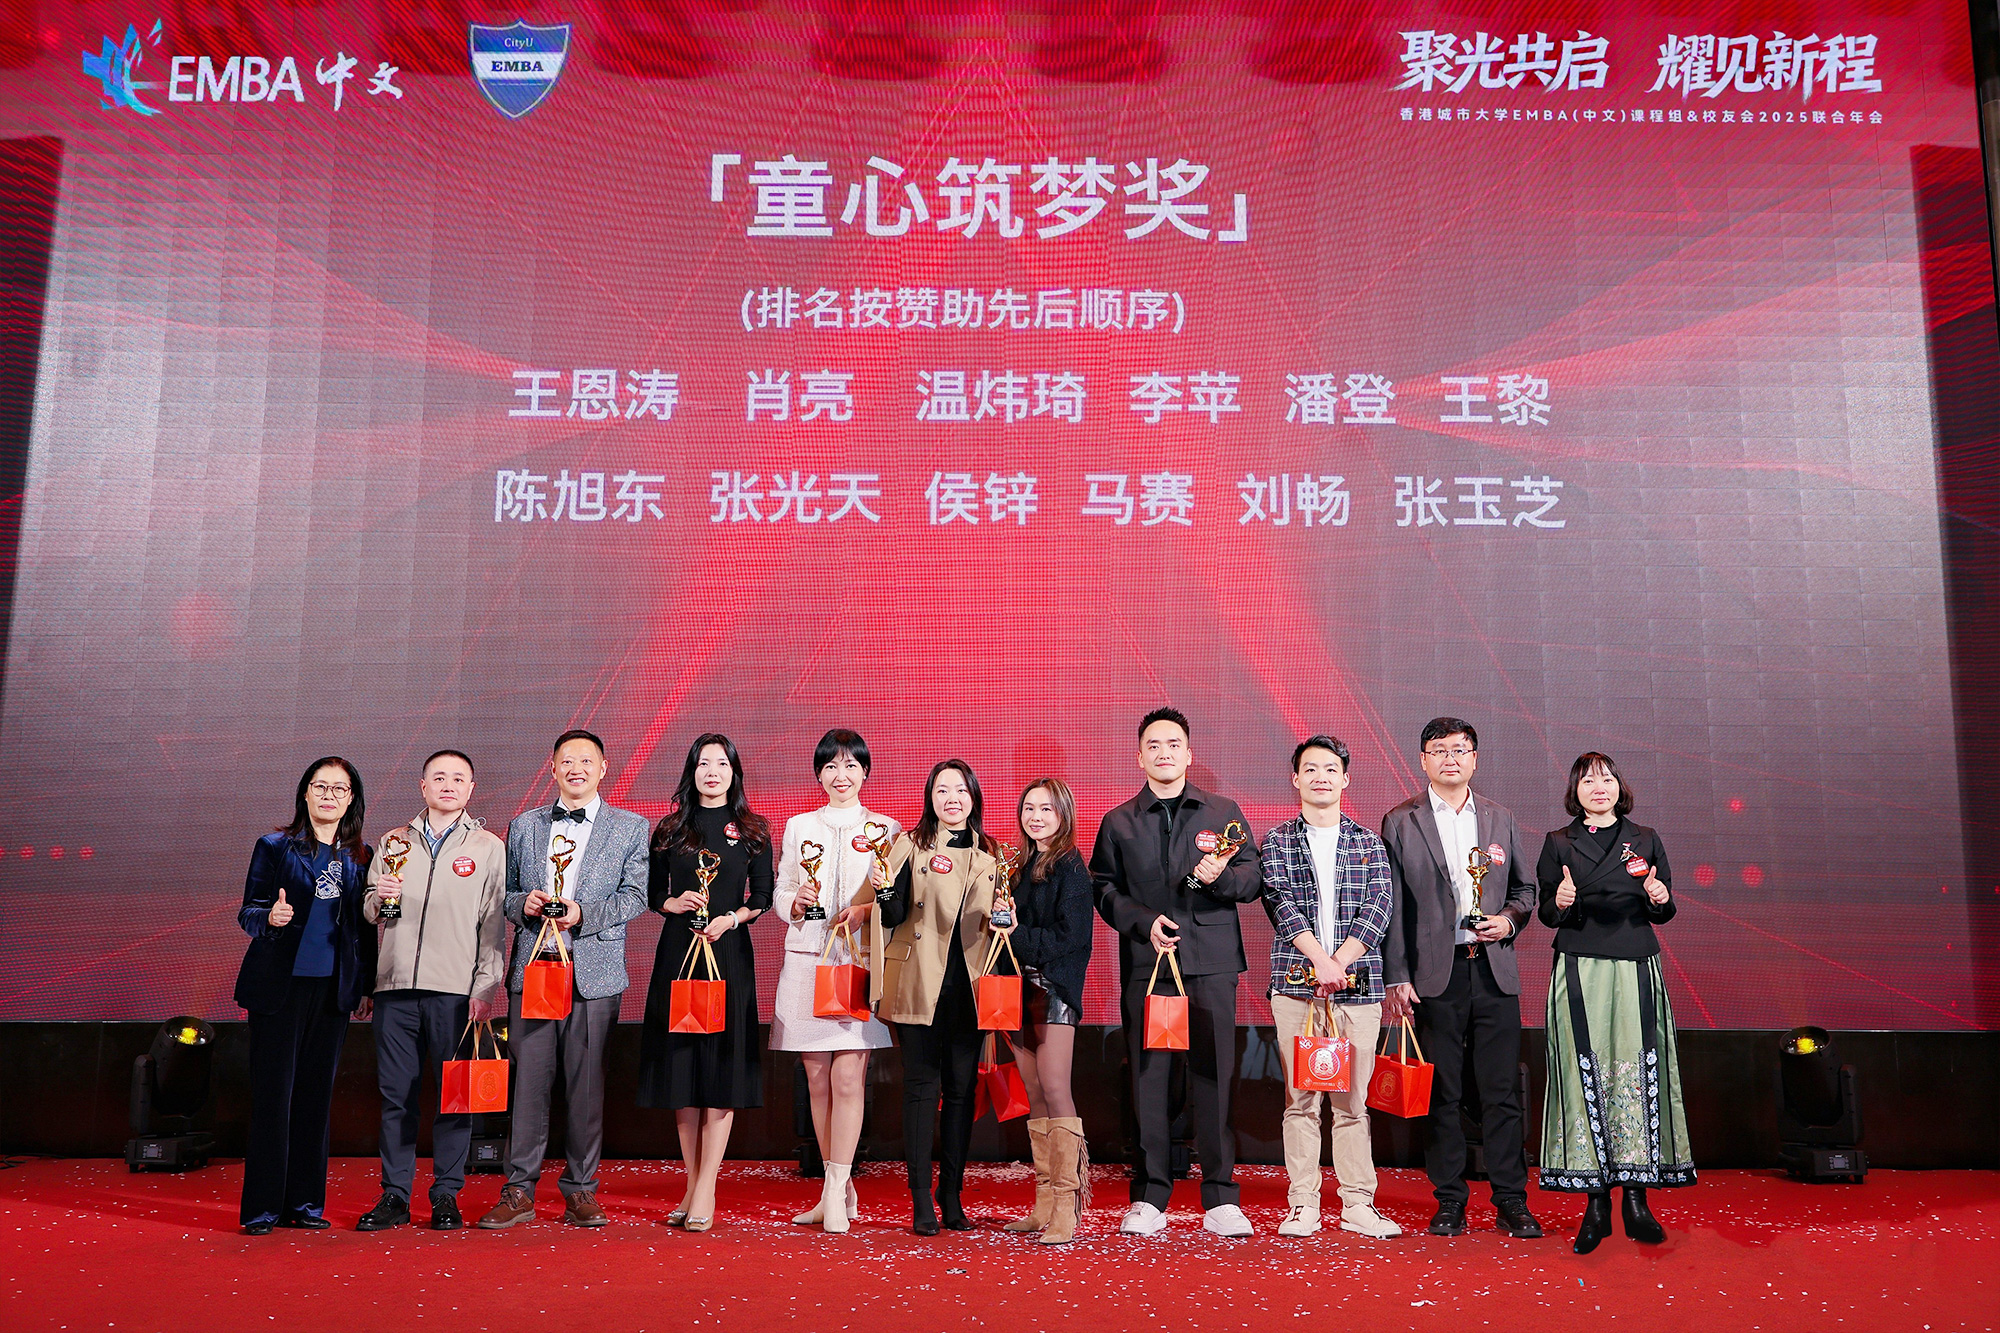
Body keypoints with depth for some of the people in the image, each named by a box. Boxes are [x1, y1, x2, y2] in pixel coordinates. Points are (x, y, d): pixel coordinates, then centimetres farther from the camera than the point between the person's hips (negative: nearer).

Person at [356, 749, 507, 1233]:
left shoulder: (488, 847, 8)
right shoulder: (393, 842, 15)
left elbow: (494, 925, 3)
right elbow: (369, 911, 18)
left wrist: (487, 988, -4)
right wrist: (378, 899, -6)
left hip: (457, 990, -2)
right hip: (396, 986, 2)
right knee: (396, 1094, 4)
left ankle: (447, 1196, 10)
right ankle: (394, 1196, 14)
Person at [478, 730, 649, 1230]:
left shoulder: (631, 827, 7)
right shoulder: (523, 825, 16)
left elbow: (635, 896, 0)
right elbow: (504, 891, 17)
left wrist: (583, 914, -13)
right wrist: (524, 902, -5)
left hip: (594, 971, -2)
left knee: (586, 1084, 2)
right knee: (528, 1078, 0)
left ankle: (581, 1189, 14)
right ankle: (519, 1191, 9)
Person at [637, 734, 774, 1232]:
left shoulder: (752, 830, 6)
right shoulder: (670, 830, 9)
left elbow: (763, 898, 4)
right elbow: (652, 893, 11)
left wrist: (731, 918, -12)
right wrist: (673, 903, -9)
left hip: (730, 953, -2)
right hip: (678, 951, 2)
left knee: (722, 1065, -4)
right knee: (681, 1062, 4)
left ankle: (706, 1192, 1)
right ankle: (692, 1185, 16)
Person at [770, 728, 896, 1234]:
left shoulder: (886, 830, 7)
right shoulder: (798, 827, 13)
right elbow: (779, 894, 13)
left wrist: (866, 911, -13)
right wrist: (795, 903, -8)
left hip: (862, 960, -2)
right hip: (806, 960, 3)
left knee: (848, 1078, -10)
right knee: (817, 1080, 5)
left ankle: (835, 1193, -4)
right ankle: (840, 1189, 17)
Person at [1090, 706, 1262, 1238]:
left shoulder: (1224, 812, 12)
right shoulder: (1118, 822, 13)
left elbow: (1254, 878, 8)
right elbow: (1104, 890, 8)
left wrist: (1221, 876, -13)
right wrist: (1144, 922, -8)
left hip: (1211, 960, 0)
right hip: (1144, 961, 1)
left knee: (1213, 1076, -1)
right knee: (1147, 1078, 1)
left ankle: (1220, 1197, 8)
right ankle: (1149, 1197, 10)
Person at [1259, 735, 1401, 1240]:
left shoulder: (1369, 843, 12)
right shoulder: (1277, 842, 8)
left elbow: (1377, 907, 1)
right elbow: (1281, 903, -4)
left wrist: (1340, 962, -11)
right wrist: (1319, 957, -16)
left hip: (1358, 985, 1)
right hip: (1295, 983, -1)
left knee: (1352, 1099, 4)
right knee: (1299, 1099, 2)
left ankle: (1358, 1204, 13)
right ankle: (1303, 1204, 9)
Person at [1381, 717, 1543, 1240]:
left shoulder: (1500, 818, 12)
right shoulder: (1401, 822, 3)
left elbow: (1524, 888, 19)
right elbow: (1392, 907, 0)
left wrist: (1510, 919, -3)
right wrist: (1396, 978, -5)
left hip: (1495, 971, 2)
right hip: (1435, 975, -2)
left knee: (1503, 1090, 3)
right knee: (1441, 1093, 4)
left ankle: (1511, 1200, 14)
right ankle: (1449, 1200, 15)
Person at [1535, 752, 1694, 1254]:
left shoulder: (1645, 840, 12)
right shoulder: (1558, 844, 9)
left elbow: (1663, 913, 13)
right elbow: (1546, 914, 9)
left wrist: (1659, 898, -9)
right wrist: (1560, 902, -12)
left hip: (1636, 970, 1)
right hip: (1579, 972, -1)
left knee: (1639, 1073, -3)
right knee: (1587, 1075, -3)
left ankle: (1637, 1198, 6)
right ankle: (1596, 1203, 3)